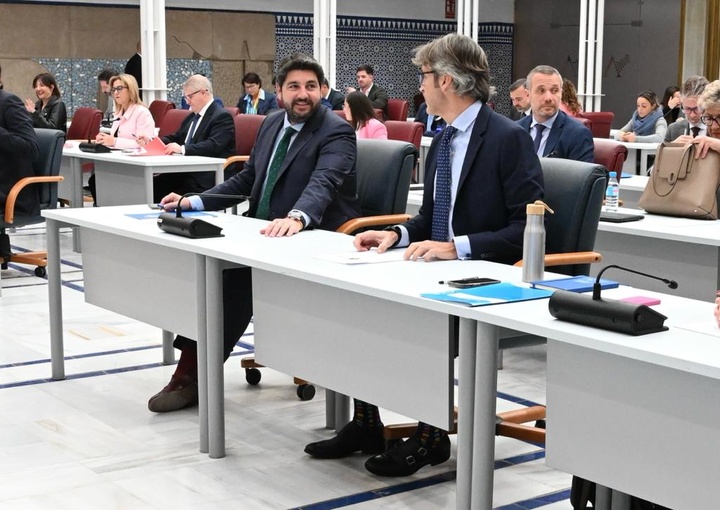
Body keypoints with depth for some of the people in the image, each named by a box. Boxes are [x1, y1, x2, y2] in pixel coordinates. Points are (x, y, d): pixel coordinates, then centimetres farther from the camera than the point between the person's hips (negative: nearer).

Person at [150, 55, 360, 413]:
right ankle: (191, 367, -12)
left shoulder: (336, 133, -11)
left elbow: (322, 182, -29)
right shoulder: (272, 123, 13)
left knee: (238, 273, -26)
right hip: (265, 233, 8)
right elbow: (247, 178, 19)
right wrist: (194, 202, 6)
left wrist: (296, 218, -50)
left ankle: (194, 374, -12)